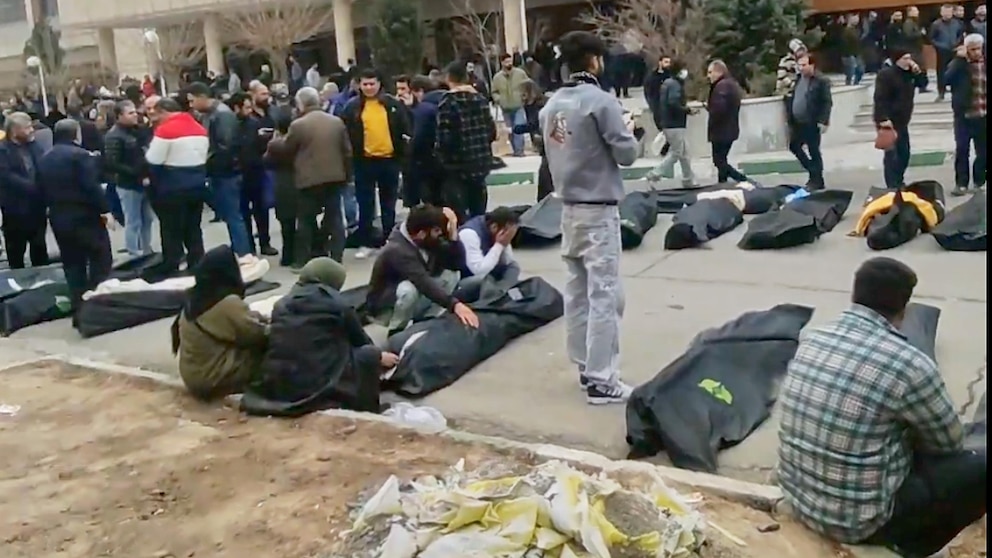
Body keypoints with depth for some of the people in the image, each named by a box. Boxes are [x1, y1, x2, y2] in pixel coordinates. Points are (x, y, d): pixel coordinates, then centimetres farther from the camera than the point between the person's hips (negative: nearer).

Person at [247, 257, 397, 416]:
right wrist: (379, 356, 35)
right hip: (316, 387, -6)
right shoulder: (338, 305, -1)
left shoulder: (282, 304, 12)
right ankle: (364, 411, 21)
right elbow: (360, 341, 13)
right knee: (368, 355, 14)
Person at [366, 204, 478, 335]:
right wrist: (454, 304, -54)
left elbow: (457, 264, -11)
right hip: (385, 308, -7)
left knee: (451, 274, -9)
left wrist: (453, 233, -24)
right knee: (409, 289, -38)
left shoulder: (429, 240, -9)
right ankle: (397, 331, -12)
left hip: (413, 305, 7)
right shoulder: (398, 251, -32)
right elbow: (424, 283, -44)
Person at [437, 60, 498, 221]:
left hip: (457, 167, -6)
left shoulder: (447, 103, -12)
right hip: (481, 164, 6)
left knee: (459, 218, -2)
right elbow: (492, 133, 6)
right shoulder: (480, 99, 5)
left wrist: (441, 156, 3)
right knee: (479, 216, 16)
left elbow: (445, 139, -17)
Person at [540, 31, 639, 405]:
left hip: (568, 208, 7)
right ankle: (601, 380, -3)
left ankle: (585, 367, 20)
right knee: (604, 295, -4)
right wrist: (628, 131, 8)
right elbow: (626, 154, -12)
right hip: (599, 210, -7)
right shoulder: (602, 101, -15)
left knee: (577, 291, 12)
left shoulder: (551, 105, 6)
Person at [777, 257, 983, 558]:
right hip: (858, 519, -7)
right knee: (979, 466, 3)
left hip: (798, 497, 7)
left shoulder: (811, 339, -2)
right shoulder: (908, 364, -21)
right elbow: (949, 443, -3)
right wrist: (916, 437, 18)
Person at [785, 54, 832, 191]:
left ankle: (817, 181, 14)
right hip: (797, 123, 8)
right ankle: (813, 172, 28)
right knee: (794, 146, 13)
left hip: (812, 123, -8)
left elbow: (827, 102, -14)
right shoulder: (798, 79, 11)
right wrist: (790, 117, 12)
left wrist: (823, 121, -20)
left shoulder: (821, 81, -12)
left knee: (814, 152, 2)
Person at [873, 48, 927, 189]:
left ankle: (898, 182, 29)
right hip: (888, 121, -9)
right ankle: (892, 186, -10)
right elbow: (880, 98, -23)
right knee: (891, 154, -11)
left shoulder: (908, 73, 13)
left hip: (902, 122, 9)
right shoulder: (886, 74, -14)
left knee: (904, 153, 15)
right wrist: (883, 118, -32)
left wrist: (918, 72, 2)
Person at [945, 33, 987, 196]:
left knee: (983, 151, 9)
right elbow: (947, 79, -22)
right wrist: (960, 58, -21)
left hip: (984, 116, 3)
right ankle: (961, 183, 4)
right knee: (962, 149, -5)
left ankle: (979, 181, 25)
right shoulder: (958, 64, -2)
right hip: (964, 115, -3)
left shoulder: (985, 64, 5)